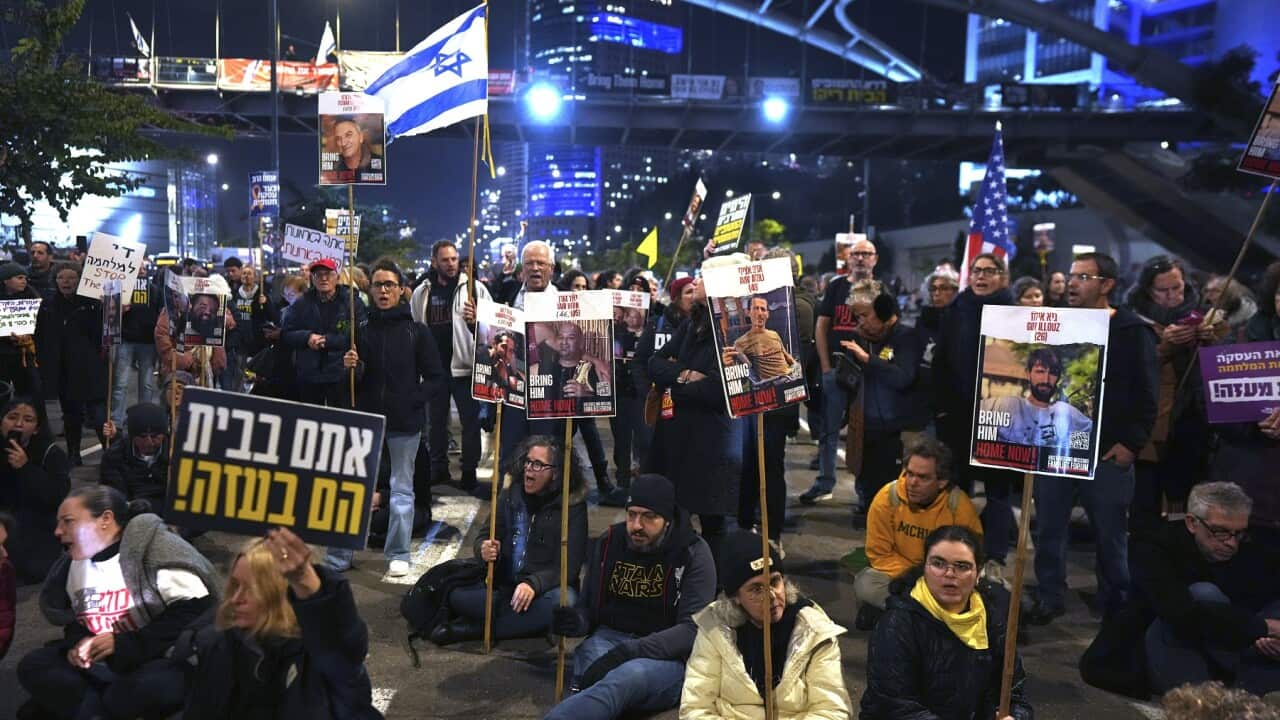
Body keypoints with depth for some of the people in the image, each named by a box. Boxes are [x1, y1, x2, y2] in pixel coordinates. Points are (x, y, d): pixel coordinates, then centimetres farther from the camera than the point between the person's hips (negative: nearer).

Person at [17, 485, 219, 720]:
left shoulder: (157, 549, -18)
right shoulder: (71, 566, 8)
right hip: (105, 664, 7)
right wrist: (76, 643, -3)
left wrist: (125, 643, -22)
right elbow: (73, 620, 21)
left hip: (164, 661, -7)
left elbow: (197, 611, -24)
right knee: (32, 666, -8)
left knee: (151, 687, -38)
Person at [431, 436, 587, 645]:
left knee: (562, 601, -38)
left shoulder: (572, 504, -9)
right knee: (456, 592, -22)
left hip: (546, 586, -3)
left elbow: (569, 564, -15)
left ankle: (472, 629, -28)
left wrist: (534, 584, -32)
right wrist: (484, 549, -19)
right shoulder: (511, 492, 4)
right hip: (504, 584, 3)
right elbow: (484, 535, 7)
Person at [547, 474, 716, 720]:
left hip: (667, 656, -3)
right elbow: (588, 607, 16)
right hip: (609, 639, 4)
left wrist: (630, 652, -26)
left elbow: (693, 629, -13)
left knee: (629, 674, -37)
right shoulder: (608, 543, 8)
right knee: (591, 651, -34)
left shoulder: (694, 554, -4)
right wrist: (577, 620, -11)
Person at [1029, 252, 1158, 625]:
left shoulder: (1133, 332, -3)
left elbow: (1145, 394, -6)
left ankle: (1116, 604, 23)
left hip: (1107, 451, -4)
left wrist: (1131, 443, -12)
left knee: (1110, 533, 7)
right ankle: (1050, 597, 22)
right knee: (1049, 528, 8)